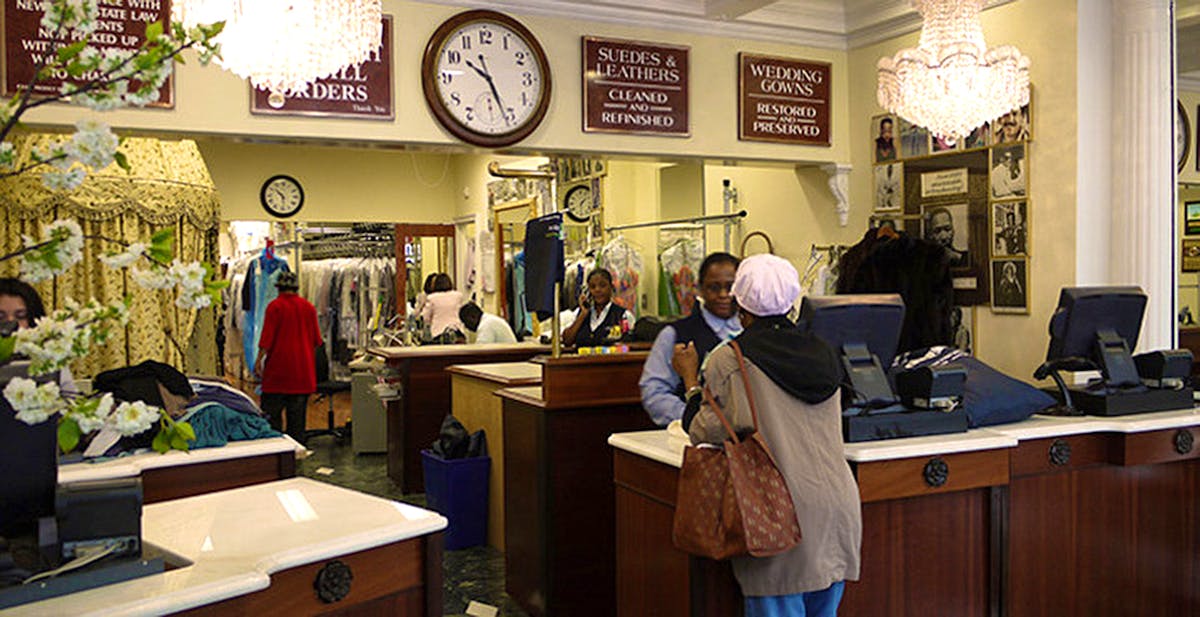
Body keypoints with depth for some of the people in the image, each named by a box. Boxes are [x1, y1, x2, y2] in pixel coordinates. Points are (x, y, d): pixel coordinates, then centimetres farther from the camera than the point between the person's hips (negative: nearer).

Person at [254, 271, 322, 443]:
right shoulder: (308, 307, 4)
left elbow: (266, 339, -12)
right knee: (298, 412, 10)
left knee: (272, 410, 4)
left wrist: (259, 360, -4)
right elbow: (317, 341, 8)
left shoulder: (275, 306, -8)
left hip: (278, 369, -4)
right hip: (303, 369, 4)